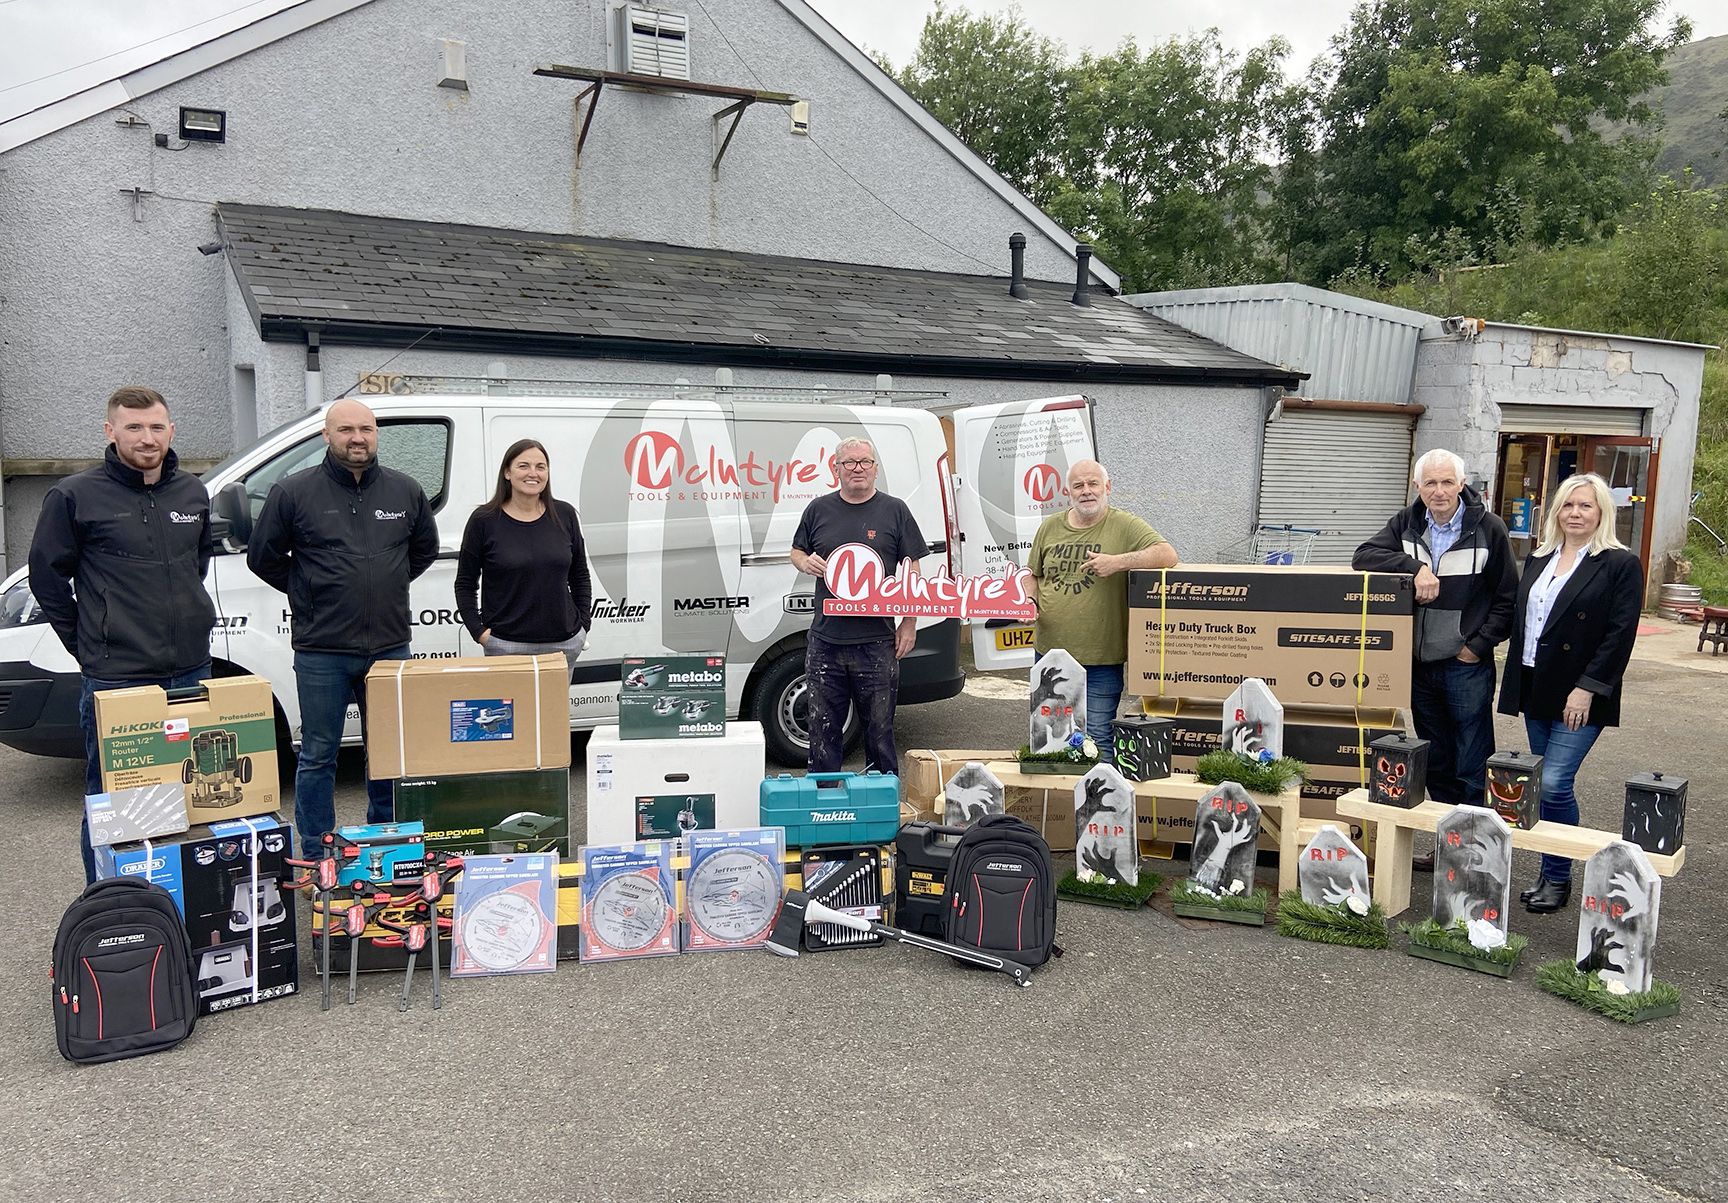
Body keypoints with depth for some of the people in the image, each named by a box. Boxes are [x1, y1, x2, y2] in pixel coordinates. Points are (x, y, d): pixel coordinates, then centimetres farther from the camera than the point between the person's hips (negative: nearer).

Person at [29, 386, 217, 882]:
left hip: (190, 669, 5)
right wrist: (86, 645, 0)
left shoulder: (193, 493, 7)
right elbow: (47, 575, 0)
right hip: (115, 677, -5)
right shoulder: (75, 496, -7)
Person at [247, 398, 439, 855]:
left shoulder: (405, 491, 5)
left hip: (389, 647, 3)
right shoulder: (294, 492, -4)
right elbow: (263, 557, 6)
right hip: (321, 651, -3)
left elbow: (425, 549, 20)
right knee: (318, 757, 6)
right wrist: (307, 592, 4)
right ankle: (316, 857, 18)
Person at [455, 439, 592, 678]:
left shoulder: (564, 515, 4)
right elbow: (465, 584, 3)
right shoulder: (484, 520, -3)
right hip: (506, 645, -3)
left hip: (565, 642, 3)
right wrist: (479, 631, -5)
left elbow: (580, 576, 14)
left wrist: (584, 622, 7)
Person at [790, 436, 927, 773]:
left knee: (879, 727, 6)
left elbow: (911, 570, 5)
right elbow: (796, 552, 20)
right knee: (823, 728, 7)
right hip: (825, 641, 2)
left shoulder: (895, 511, 4)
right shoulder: (818, 510, 10)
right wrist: (806, 563, -4)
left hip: (877, 644, -2)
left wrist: (909, 623, 0)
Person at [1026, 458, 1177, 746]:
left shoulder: (1125, 526, -6)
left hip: (1101, 660, -4)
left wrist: (1117, 562, -27)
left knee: (1098, 738, 1)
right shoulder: (1049, 527, 7)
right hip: (1049, 650, 5)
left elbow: (1168, 555, -19)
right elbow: (1032, 574, 19)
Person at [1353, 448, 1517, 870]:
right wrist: (1414, 567, -19)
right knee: (1435, 764, 14)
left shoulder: (1488, 528, -5)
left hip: (1466, 666, -4)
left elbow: (1507, 597, -1)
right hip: (1419, 664, 4)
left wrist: (1479, 644, -8)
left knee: (1471, 768, 1)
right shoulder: (1407, 523, 6)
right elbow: (1363, 556, -7)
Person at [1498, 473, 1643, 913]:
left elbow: (1620, 635, -11)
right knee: (1544, 785, 11)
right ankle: (1548, 874, 21)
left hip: (1581, 697, -6)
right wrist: (1515, 683, 11)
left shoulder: (1621, 564, -6)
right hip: (1535, 690, 6)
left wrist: (1587, 688, -17)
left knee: (1553, 784, -10)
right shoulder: (1538, 559, 13)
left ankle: (1558, 878, 6)